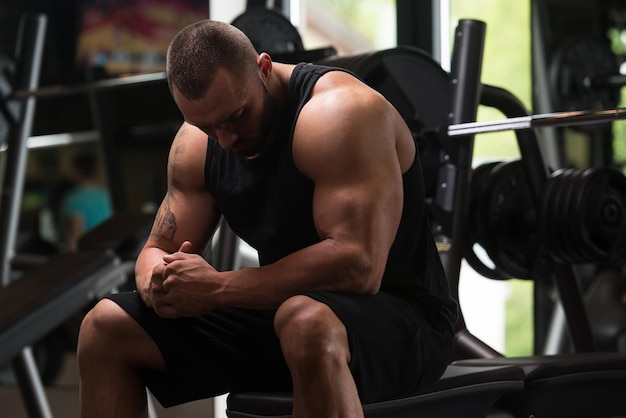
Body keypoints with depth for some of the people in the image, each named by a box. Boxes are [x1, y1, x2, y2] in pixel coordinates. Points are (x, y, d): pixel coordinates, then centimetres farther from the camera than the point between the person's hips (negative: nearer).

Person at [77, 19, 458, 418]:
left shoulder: (339, 112, -22)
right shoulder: (196, 144, 1)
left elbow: (359, 267, -31)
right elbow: (159, 250, 8)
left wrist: (218, 287, -28)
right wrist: (157, 285, -18)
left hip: (396, 316, -7)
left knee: (306, 323, -43)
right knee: (105, 328, -1)